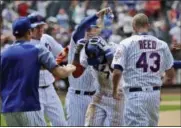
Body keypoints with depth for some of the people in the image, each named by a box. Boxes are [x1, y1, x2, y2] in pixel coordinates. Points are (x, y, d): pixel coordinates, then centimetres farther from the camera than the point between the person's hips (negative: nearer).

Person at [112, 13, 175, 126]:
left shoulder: (126, 44, -6)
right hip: (155, 94, 5)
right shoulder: (162, 45, 5)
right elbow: (170, 73, 11)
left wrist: (115, 91, 5)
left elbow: (117, 72, -12)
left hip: (135, 94, -5)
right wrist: (170, 79, 35)